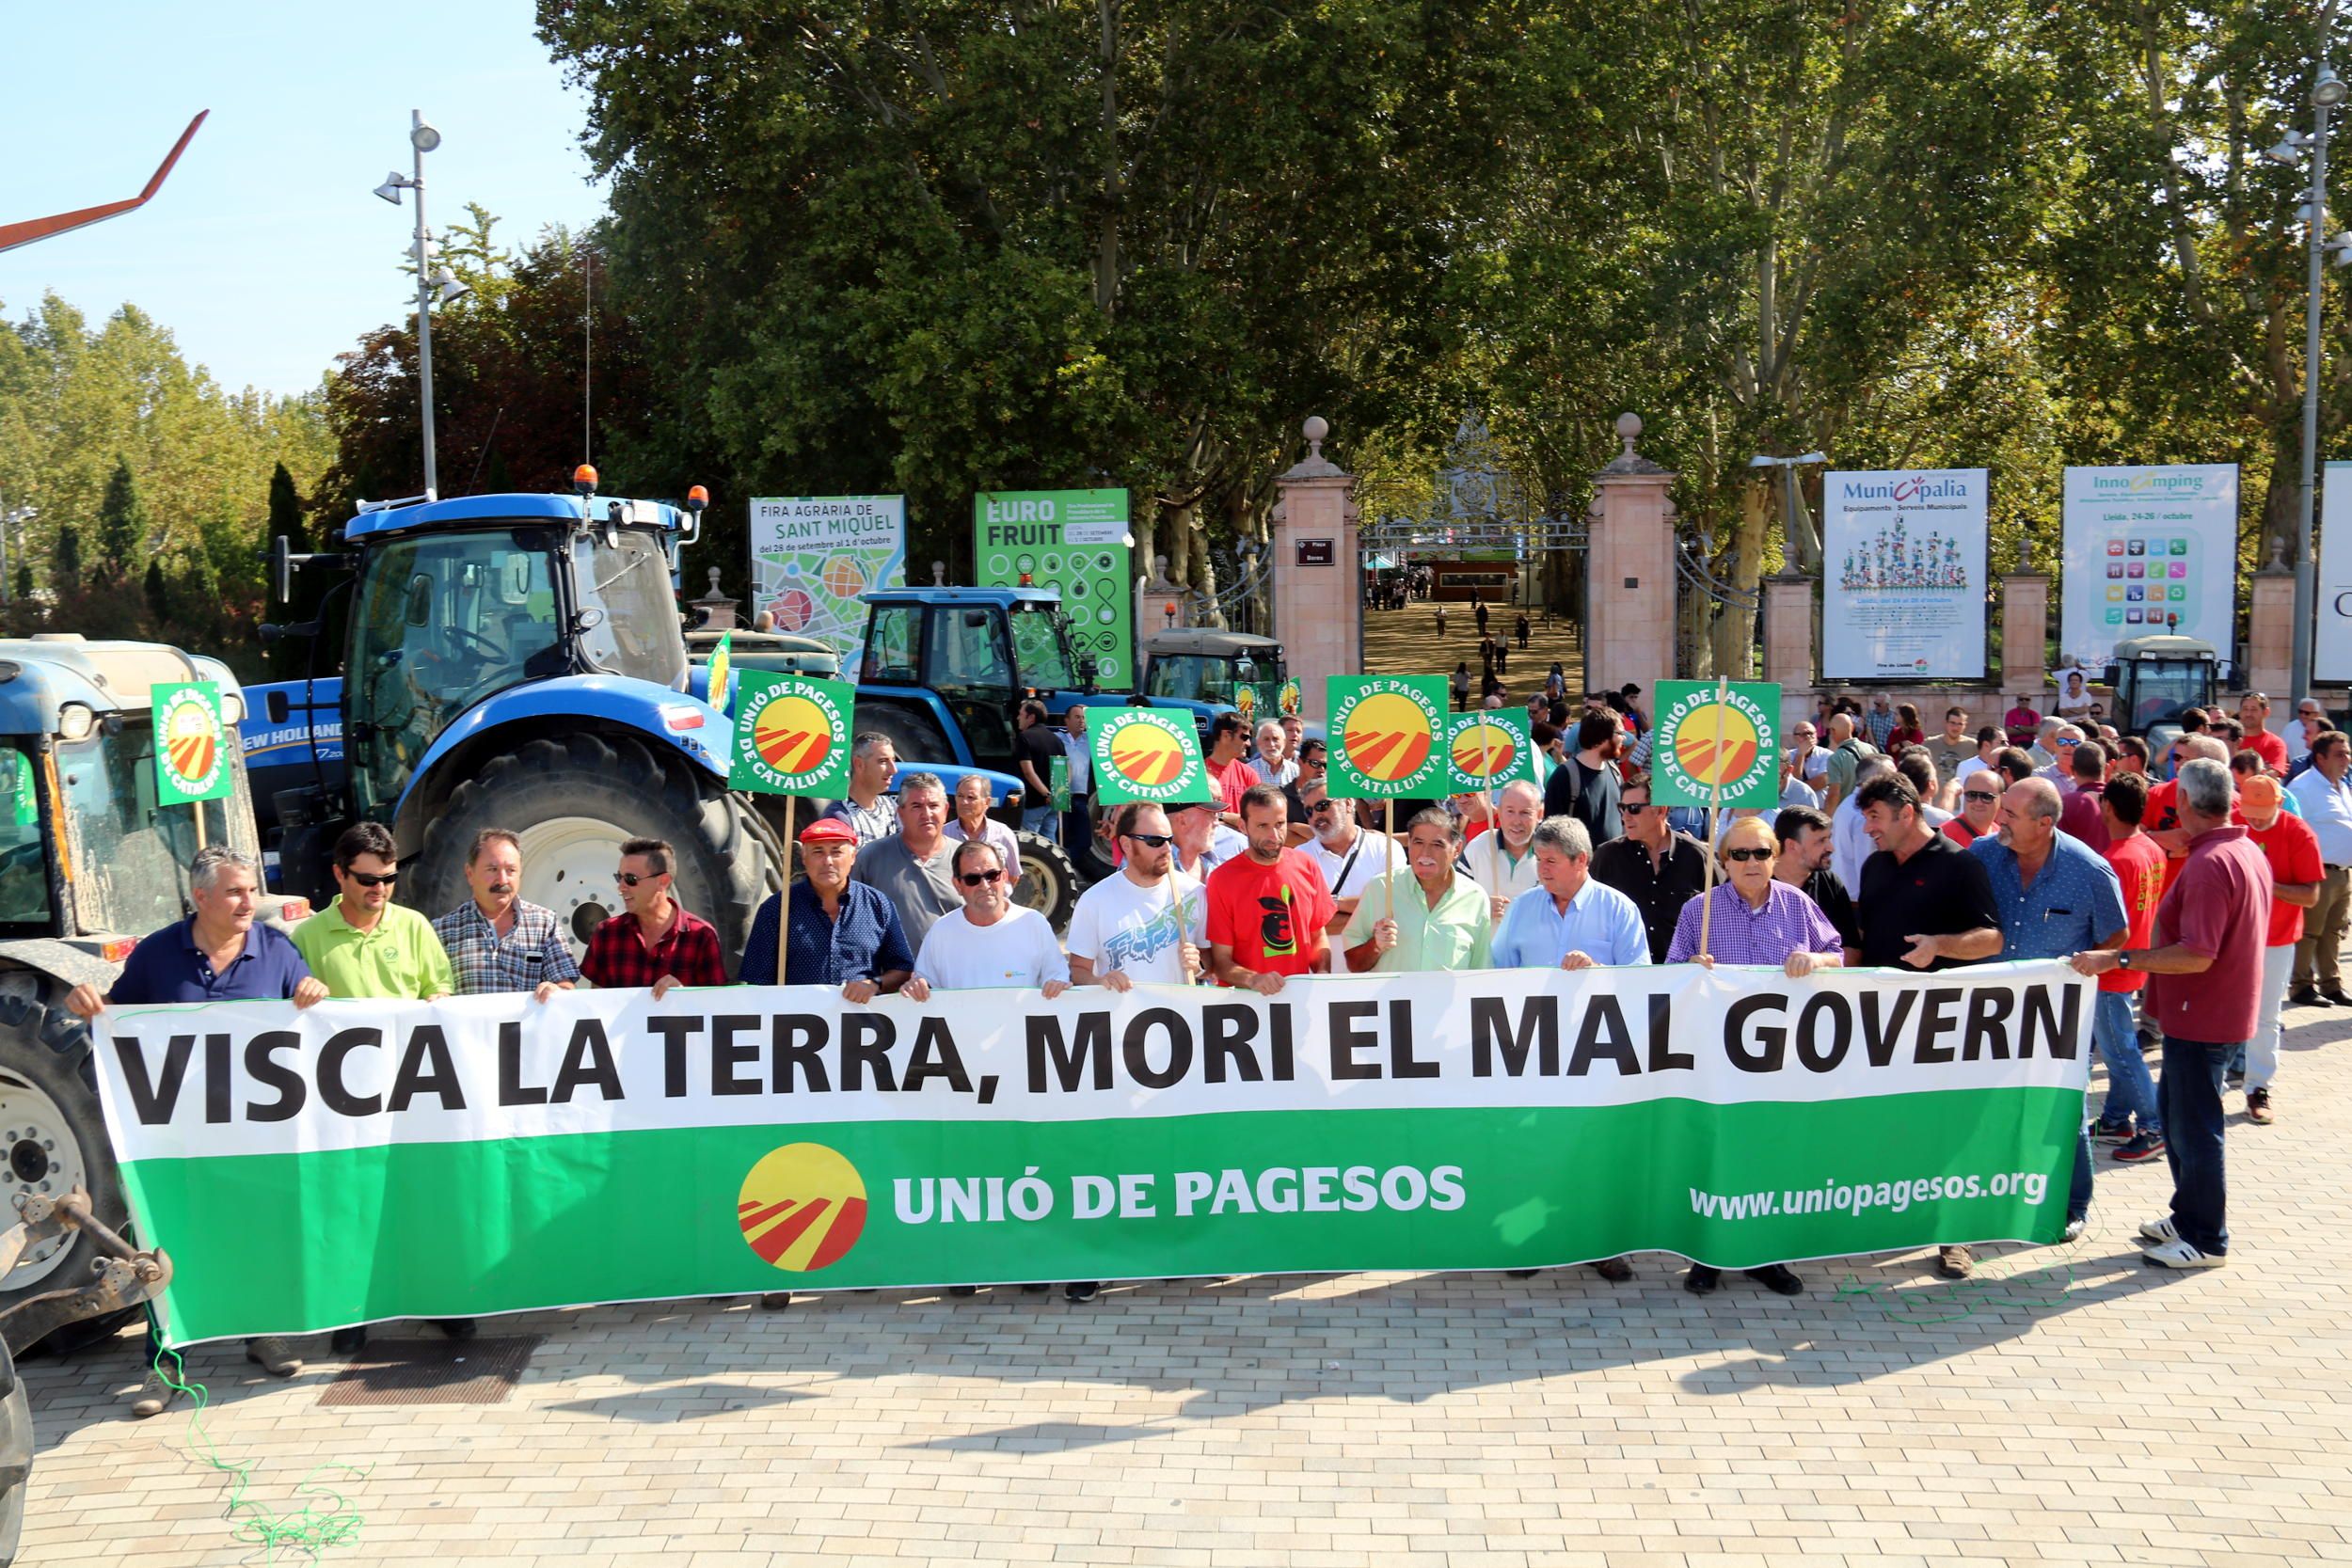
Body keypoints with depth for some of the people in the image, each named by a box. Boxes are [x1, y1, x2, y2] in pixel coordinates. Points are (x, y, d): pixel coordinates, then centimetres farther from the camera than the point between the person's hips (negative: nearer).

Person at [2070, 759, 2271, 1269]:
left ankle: (2207, 1240, 11)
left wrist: (2119, 959, -28)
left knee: (2193, 1127, 1)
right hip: (2221, 1011, 10)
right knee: (2178, 1113, 21)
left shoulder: (2209, 864, -25)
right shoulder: (2248, 852, 8)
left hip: (2202, 1018, -10)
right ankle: (2188, 1216, 32)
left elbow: (2197, 955, -30)